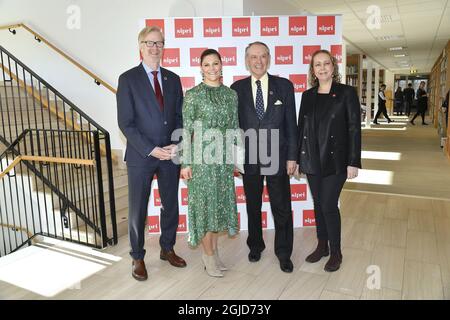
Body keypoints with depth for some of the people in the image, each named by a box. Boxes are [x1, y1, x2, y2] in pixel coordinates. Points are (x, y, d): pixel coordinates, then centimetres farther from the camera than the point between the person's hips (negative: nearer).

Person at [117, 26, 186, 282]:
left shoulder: (173, 79, 9)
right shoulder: (128, 79, -4)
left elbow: (180, 117, 9)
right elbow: (126, 123, -9)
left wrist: (177, 145, -7)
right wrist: (151, 150, -16)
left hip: (170, 154, 4)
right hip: (141, 155, -4)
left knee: (171, 205, 14)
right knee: (138, 210, 8)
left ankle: (167, 248, 35)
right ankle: (138, 257, 28)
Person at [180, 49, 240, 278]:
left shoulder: (231, 94, 8)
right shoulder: (192, 94, -4)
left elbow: (234, 128, 11)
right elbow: (185, 130, -6)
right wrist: (185, 162, -9)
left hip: (224, 156, 4)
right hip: (201, 156, -4)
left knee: (220, 203, 11)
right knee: (204, 203, 2)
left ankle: (213, 251, 27)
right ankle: (209, 255, 18)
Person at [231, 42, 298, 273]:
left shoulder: (284, 86, 2)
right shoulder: (237, 88, 2)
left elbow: (291, 123, 1)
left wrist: (291, 157, -3)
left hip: (277, 157, 0)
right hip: (249, 158, 1)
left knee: (282, 208, 7)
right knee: (253, 206, 14)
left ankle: (284, 253, 25)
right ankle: (255, 245, 36)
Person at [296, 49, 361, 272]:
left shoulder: (346, 93, -4)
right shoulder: (308, 95, 8)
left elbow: (354, 128, -6)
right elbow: (301, 127, 10)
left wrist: (353, 162, -11)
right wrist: (297, 158, 9)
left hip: (335, 159, -4)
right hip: (312, 159, 4)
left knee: (329, 205, -4)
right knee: (318, 204, 12)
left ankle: (335, 252, 15)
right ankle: (322, 246, 28)